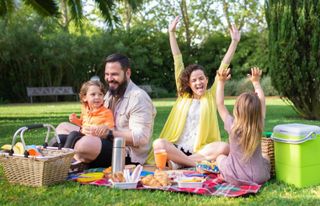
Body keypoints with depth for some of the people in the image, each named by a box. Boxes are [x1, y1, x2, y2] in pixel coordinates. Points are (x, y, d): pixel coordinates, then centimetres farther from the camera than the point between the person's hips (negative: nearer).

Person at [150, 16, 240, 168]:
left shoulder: (211, 95, 11)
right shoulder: (183, 95, 13)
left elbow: (224, 66, 6)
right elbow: (178, 61, 12)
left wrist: (234, 42, 2)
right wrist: (171, 33, 14)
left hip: (201, 150, 0)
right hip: (178, 149, 1)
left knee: (224, 147, -31)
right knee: (158, 144, -30)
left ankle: (182, 162, -26)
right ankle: (198, 164, -27)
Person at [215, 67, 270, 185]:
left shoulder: (232, 126, -17)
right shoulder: (259, 126, -10)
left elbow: (220, 104, -6)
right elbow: (262, 102, 5)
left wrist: (221, 82, -4)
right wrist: (256, 82, 14)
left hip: (235, 177, -2)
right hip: (258, 177, 2)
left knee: (220, 157, 26)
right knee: (266, 160, 34)